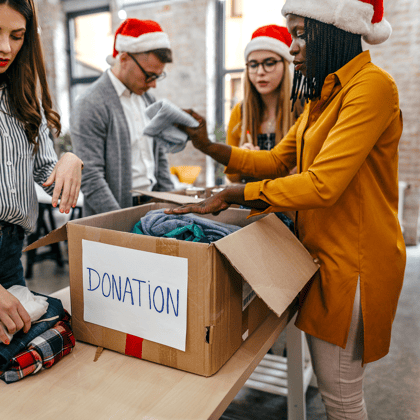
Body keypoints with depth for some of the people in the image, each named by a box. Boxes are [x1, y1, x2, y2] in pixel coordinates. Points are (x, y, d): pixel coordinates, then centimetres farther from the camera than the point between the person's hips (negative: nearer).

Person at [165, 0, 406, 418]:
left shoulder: (372, 85, -16)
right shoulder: (324, 95, 13)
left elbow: (323, 184, -26)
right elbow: (278, 159, 12)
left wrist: (233, 195, -20)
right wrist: (209, 147, 1)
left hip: (352, 259, -8)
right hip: (321, 250, 9)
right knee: (328, 379, 21)